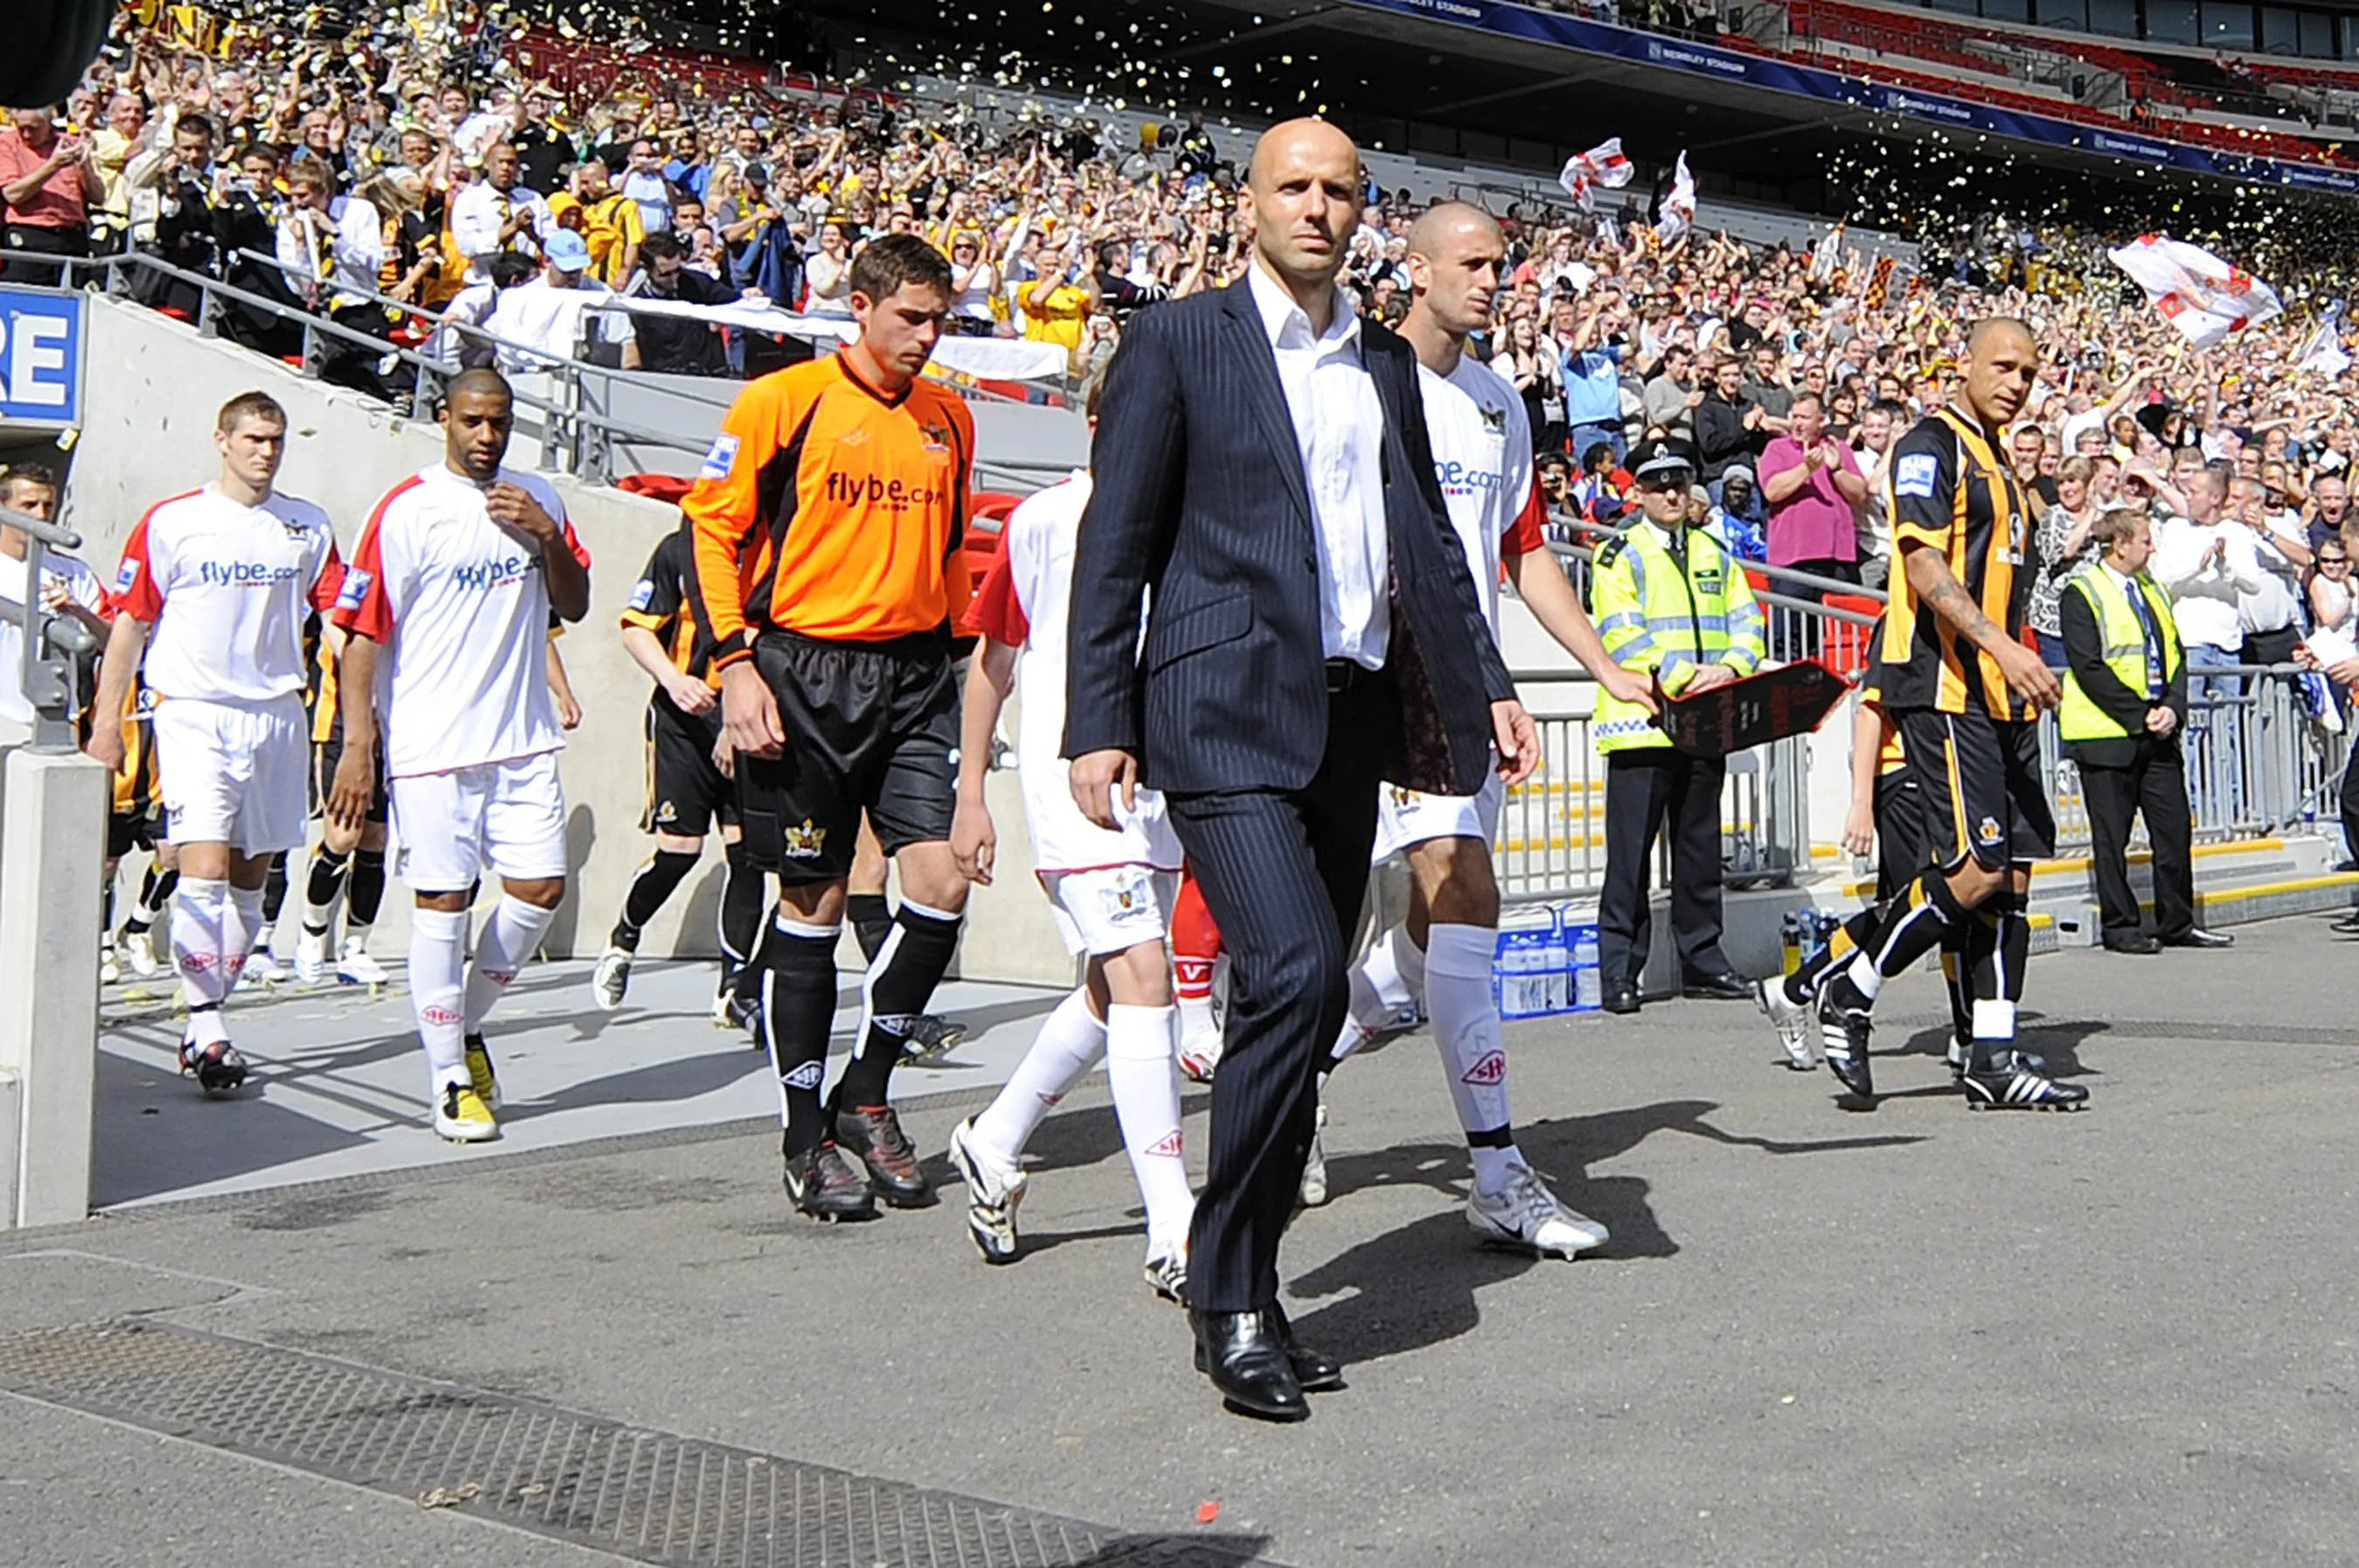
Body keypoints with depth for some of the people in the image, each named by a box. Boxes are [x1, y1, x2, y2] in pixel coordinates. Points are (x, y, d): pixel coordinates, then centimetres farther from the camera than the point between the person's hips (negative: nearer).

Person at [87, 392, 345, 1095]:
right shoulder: (170, 523, 0)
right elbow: (129, 624, 2)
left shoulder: (307, 526, 8)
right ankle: (205, 1027, -14)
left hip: (278, 715, 4)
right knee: (205, 869, -16)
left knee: (250, 879, 9)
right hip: (194, 715, -4)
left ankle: (206, 1018, 20)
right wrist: (106, 722, -1)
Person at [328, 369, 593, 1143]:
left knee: (541, 888, 2)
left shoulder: (537, 499, 11)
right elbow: (362, 634, -8)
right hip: (432, 748, -5)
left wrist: (547, 536, -4)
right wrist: (357, 746, -14)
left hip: (523, 741, 5)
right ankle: (450, 1081, 8)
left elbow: (574, 606, 14)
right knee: (442, 902, -3)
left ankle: (468, 1024, 26)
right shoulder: (407, 512, -6)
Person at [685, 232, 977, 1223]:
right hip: (804, 672, -4)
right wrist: (737, 664, -13)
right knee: (814, 902, 1)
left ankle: (866, 1095, 15)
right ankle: (804, 1133, 14)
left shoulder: (948, 418, 12)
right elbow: (712, 528, -5)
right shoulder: (783, 401, -4)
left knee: (942, 886, -5)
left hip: (915, 674, 5)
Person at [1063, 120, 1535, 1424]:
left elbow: (1428, 536, 23)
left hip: (1352, 715, 6)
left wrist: (1487, 682, 14)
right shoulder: (1179, 341, 1)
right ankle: (1227, 1296, -7)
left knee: (1299, 1009, 8)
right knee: (1295, 972, -20)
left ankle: (1248, 1291, 18)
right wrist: (1099, 722, -9)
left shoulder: (1386, 364, 17)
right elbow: (1116, 543, -3)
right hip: (1227, 711, -6)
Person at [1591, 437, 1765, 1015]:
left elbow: (1746, 622, 10)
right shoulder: (1620, 558, 0)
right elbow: (1623, 638, -11)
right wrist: (1683, 678, -22)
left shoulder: (1715, 556, 17)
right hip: (1642, 722, -5)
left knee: (1700, 851, 12)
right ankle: (1619, 972, 1)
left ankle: (1702, 962, 21)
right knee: (1630, 857, -4)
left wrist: (1729, 667, -11)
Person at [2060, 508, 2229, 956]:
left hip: (2158, 732, 7)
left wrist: (2173, 709, -3)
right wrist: (2139, 715, -16)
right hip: (2107, 732, -7)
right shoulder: (2081, 593, -7)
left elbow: (2175, 655, 15)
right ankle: (2118, 926, 9)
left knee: (2175, 827, 7)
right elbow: (2088, 667, -14)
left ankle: (2177, 923, 17)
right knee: (2112, 835, 1)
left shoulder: (2153, 590, 17)